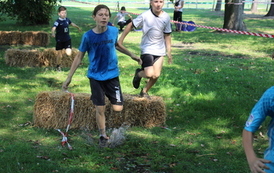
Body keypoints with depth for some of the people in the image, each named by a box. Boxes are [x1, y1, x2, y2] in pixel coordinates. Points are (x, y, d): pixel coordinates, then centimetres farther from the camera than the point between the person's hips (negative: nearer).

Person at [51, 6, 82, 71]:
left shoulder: (67, 20, 0)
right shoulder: (57, 21, -16)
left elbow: (72, 24, 22)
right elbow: (53, 28, -33)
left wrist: (78, 27, 40)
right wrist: (53, 33, -56)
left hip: (67, 39, 3)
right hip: (59, 40, -3)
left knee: (69, 54, -12)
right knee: (59, 55, 6)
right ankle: (58, 66, 28)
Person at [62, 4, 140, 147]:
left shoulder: (114, 31, -7)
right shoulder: (88, 36, -13)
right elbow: (79, 57, -2)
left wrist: (132, 55, 22)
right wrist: (69, 77, -3)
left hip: (112, 75, 1)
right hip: (96, 77, -1)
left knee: (118, 108, -5)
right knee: (100, 109, 2)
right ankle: (103, 136, 23)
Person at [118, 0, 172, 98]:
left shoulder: (166, 17, -3)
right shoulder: (145, 16, -15)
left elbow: (167, 35, 9)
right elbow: (131, 26, -5)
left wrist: (169, 52, 9)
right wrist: (121, 40, -6)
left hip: (160, 51, 4)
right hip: (147, 49, -4)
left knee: (156, 75, 2)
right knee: (149, 74, -18)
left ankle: (144, 91, 29)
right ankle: (139, 73, 18)